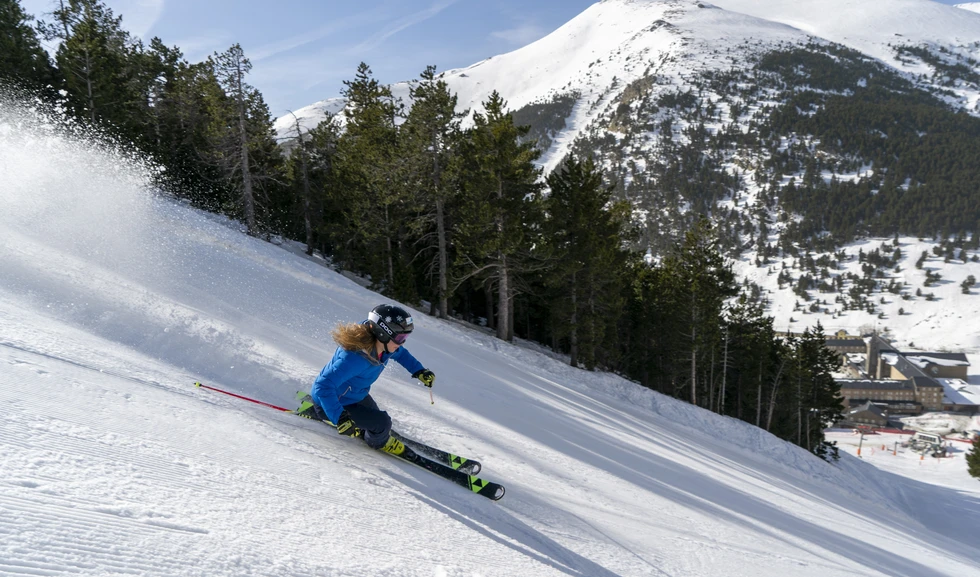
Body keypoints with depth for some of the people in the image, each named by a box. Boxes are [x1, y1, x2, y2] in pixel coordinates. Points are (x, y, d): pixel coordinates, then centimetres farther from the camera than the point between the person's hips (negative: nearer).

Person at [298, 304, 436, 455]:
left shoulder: (381, 344, -17)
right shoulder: (355, 357, -43)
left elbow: (400, 353, 7)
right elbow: (324, 385, -45)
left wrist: (419, 371, 0)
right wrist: (340, 418, -49)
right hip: (334, 402, -8)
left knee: (373, 413, 29)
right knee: (382, 423, -16)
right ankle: (378, 441, 22)